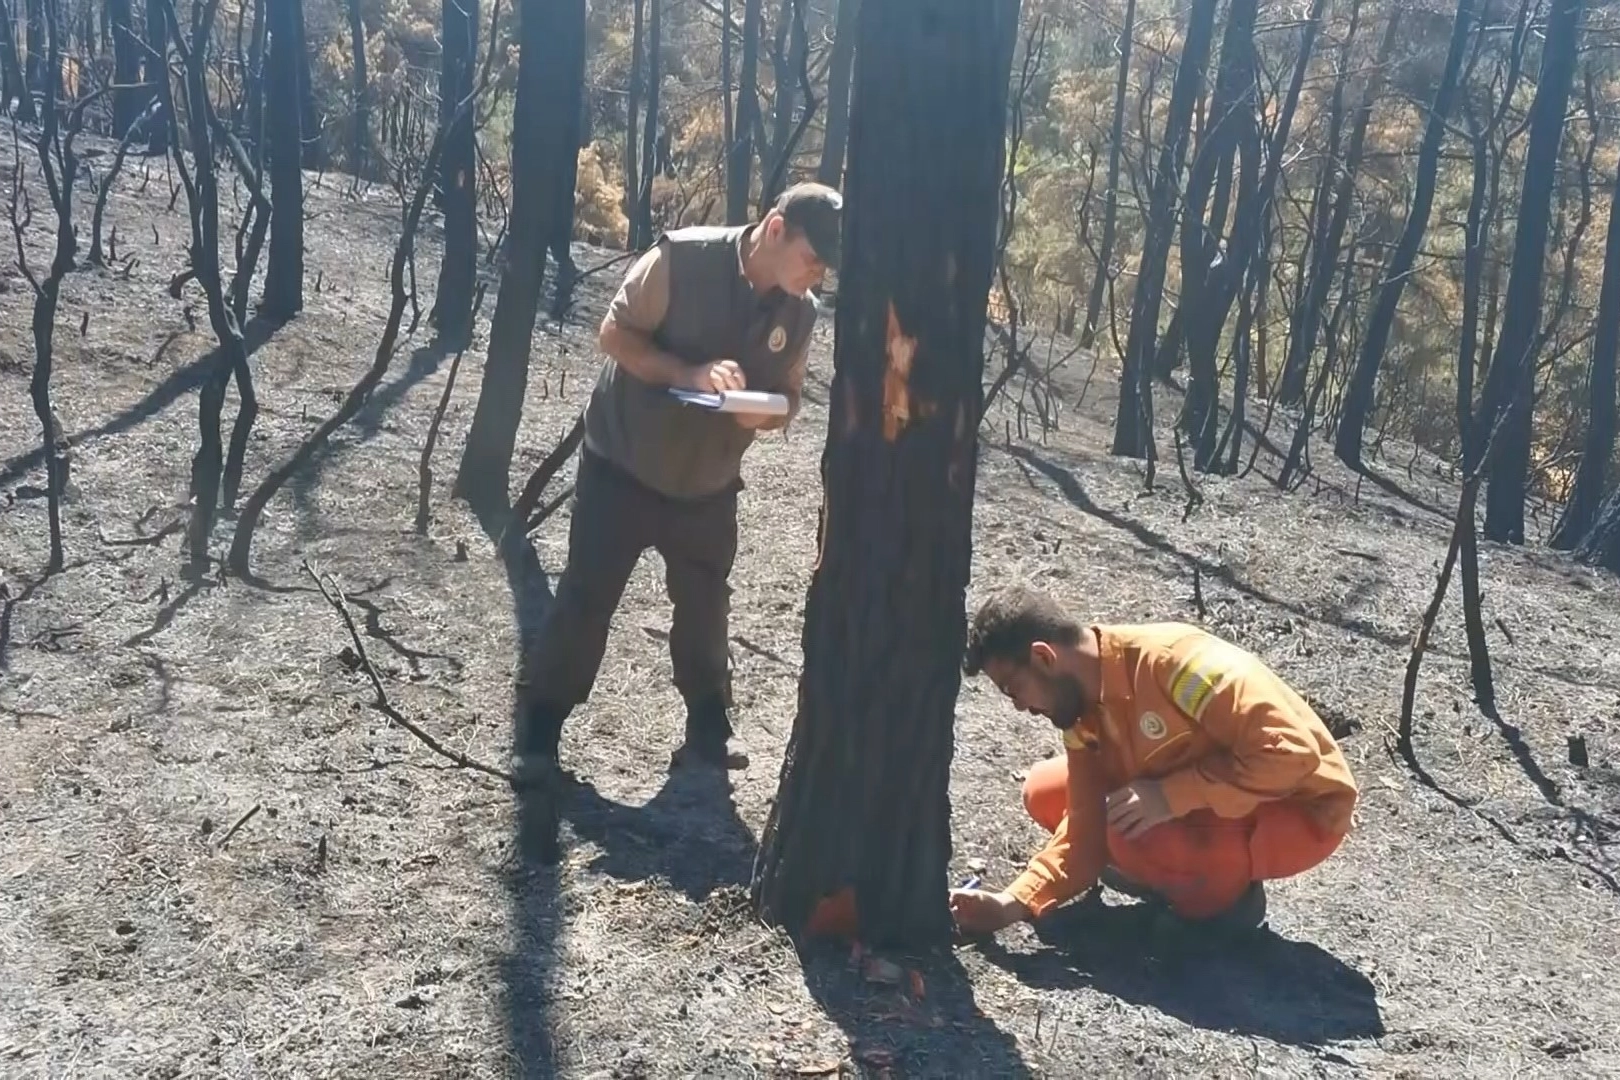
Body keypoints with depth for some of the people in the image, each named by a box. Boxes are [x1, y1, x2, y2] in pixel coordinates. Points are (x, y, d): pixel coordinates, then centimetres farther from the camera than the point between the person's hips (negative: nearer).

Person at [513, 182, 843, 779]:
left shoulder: (799, 312, -4)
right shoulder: (684, 257, -20)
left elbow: (789, 395, 6)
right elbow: (614, 332, -16)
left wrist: (764, 413, -18)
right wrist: (688, 373, -29)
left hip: (707, 485, 4)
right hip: (623, 466, -4)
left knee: (704, 606, 12)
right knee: (586, 596, 2)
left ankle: (709, 724, 28)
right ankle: (540, 719, 17)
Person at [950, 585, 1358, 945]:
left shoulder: (1171, 660, -30)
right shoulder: (1083, 711, -5)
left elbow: (1291, 751, -32)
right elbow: (1086, 831, -3)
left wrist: (1171, 795, -32)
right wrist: (1013, 903, -15)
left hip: (1304, 807, -8)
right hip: (1211, 802, 8)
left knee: (1136, 835, -34)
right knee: (1046, 793, 0)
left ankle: (1228, 898, -3)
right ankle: (1195, 881, 8)